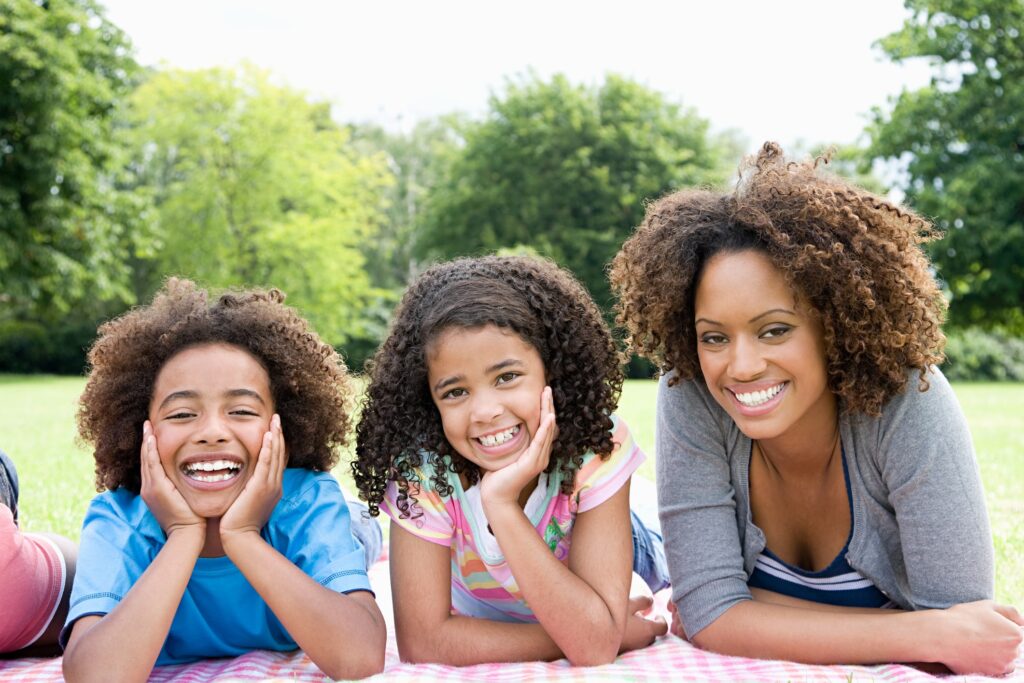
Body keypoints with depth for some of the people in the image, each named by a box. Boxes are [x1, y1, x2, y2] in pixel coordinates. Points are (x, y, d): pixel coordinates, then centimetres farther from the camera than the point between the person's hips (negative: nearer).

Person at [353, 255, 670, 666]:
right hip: (481, 626, 1)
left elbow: (596, 645, -36)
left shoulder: (598, 445, -31)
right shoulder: (421, 465, -28)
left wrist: (502, 504, -45)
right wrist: (597, 636, -31)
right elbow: (422, 641, -30)